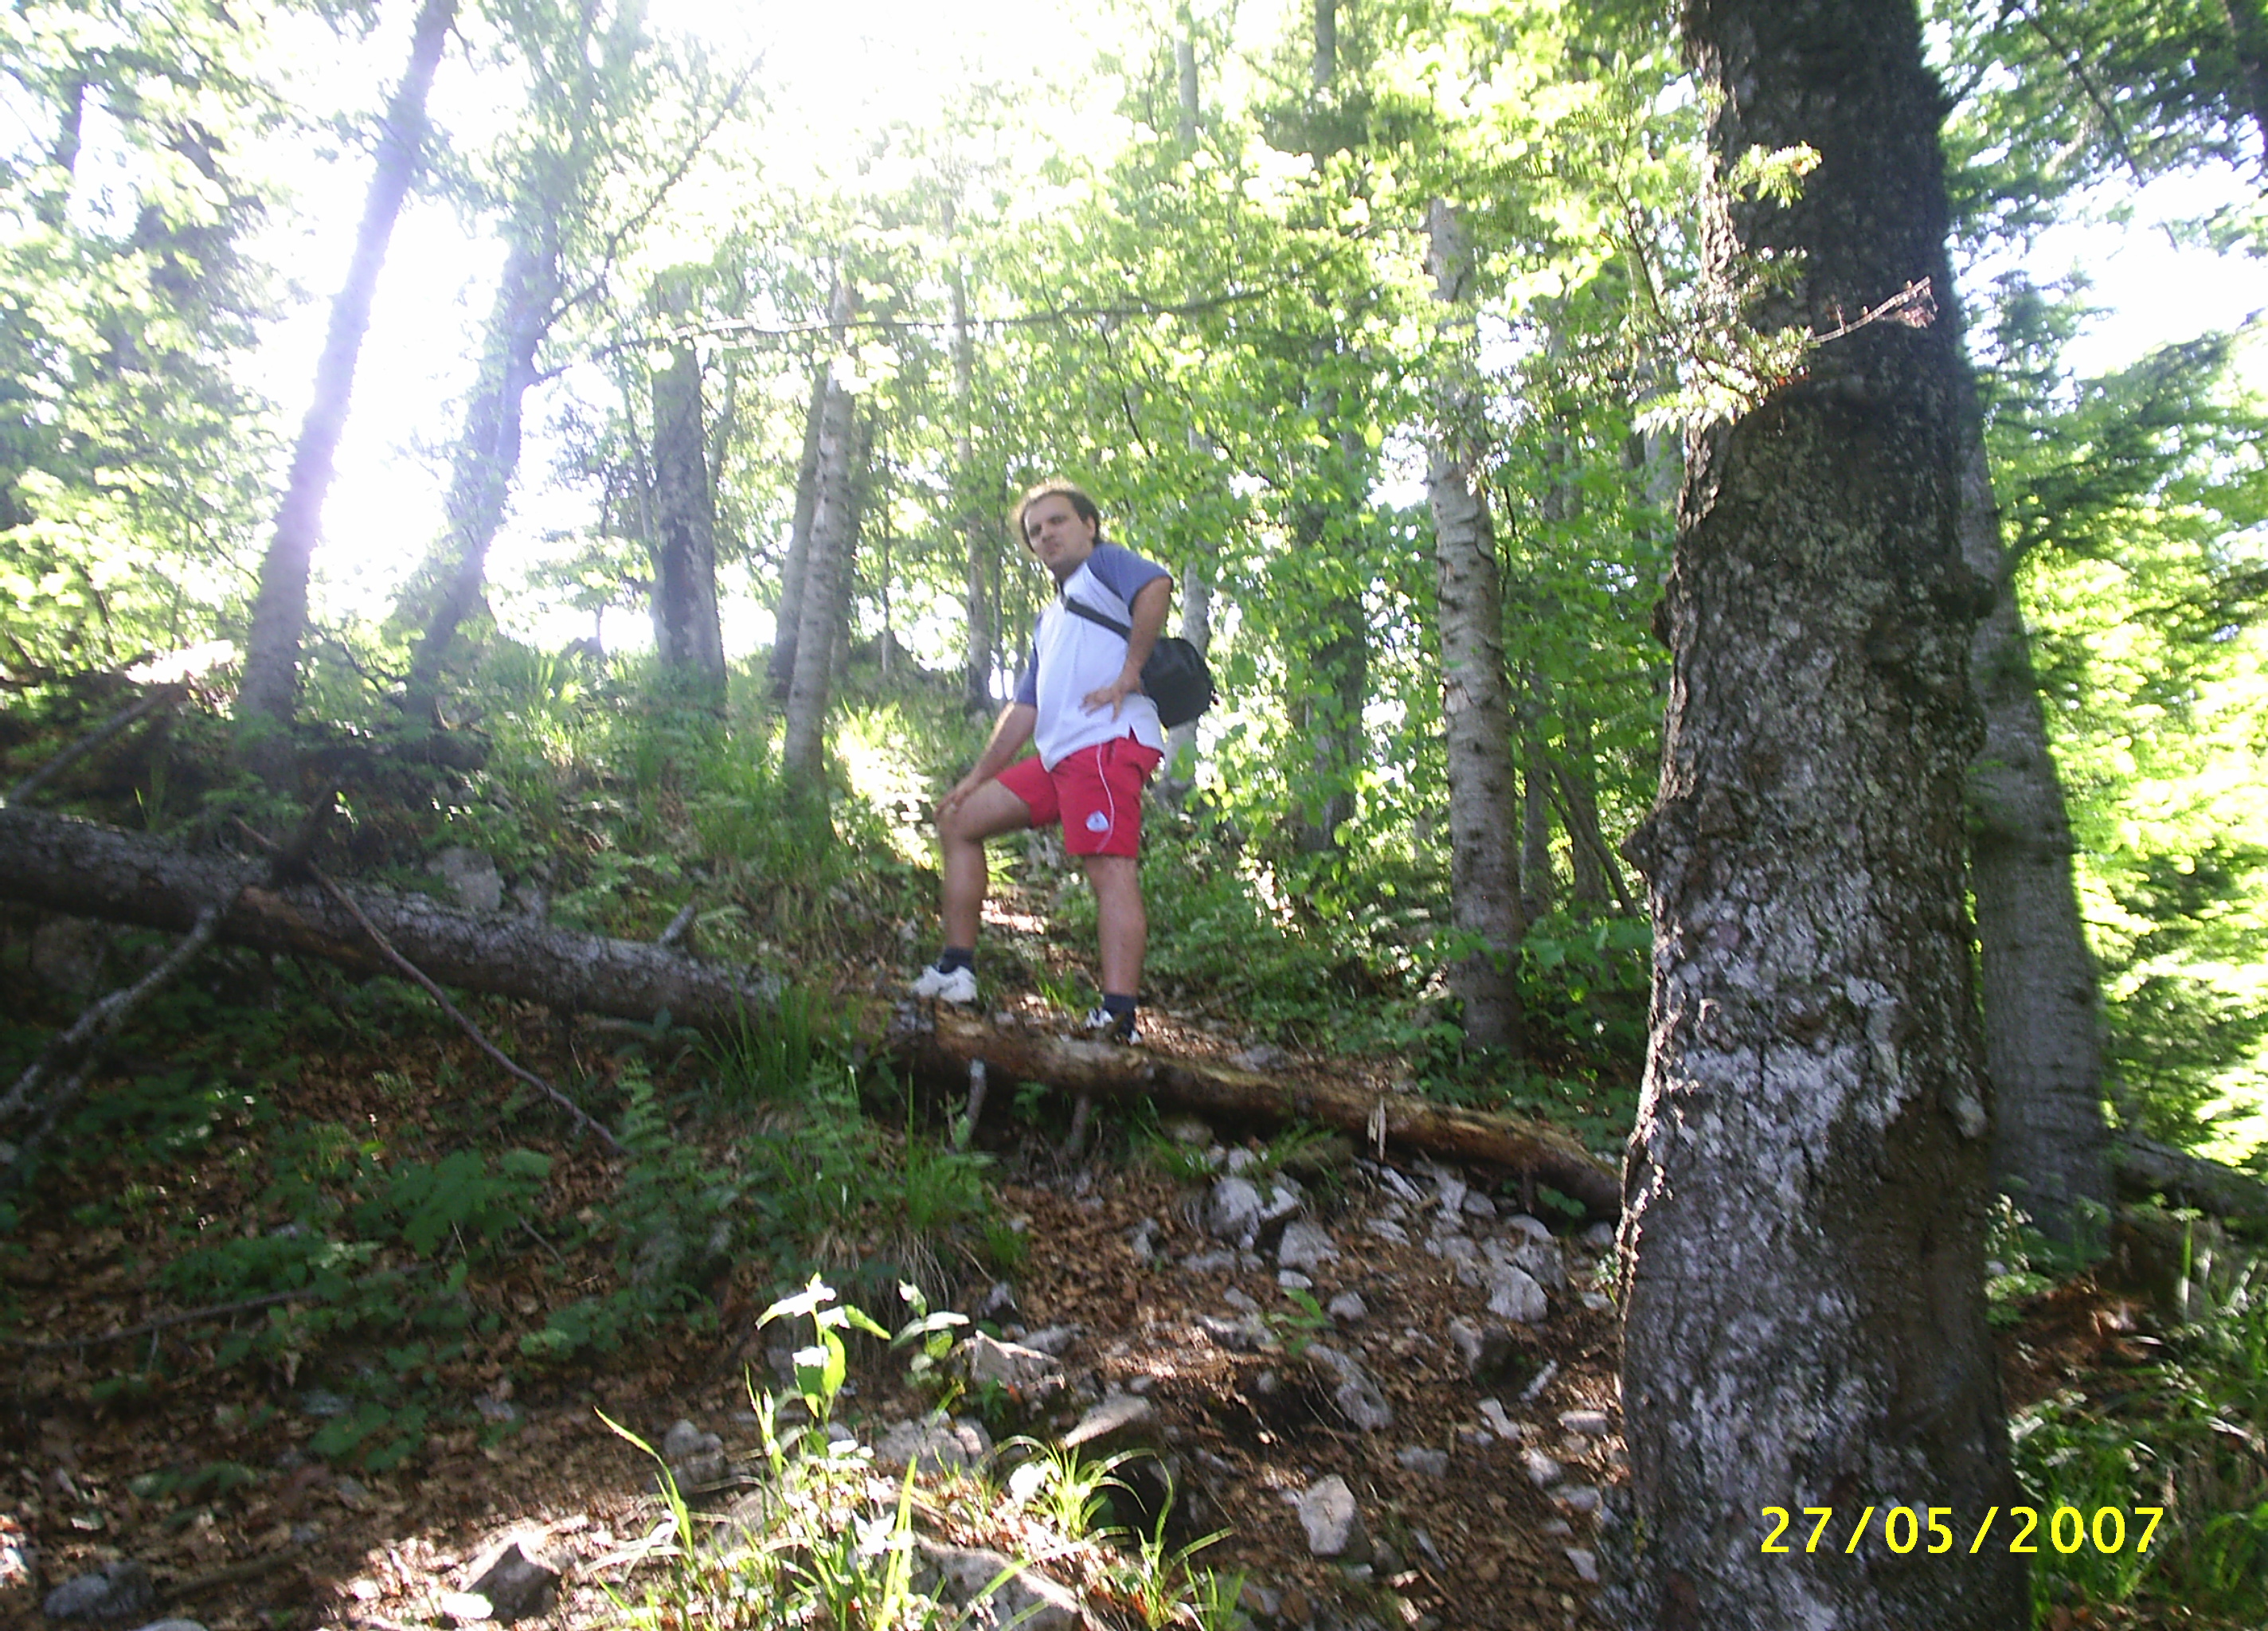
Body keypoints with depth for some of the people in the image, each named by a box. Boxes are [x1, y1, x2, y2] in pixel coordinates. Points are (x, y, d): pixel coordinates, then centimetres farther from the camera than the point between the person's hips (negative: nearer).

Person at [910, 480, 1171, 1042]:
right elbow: (1024, 709, 29)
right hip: (1057, 755, 9)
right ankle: (956, 970, 9)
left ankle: (1119, 1015, -30)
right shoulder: (1050, 620, 33)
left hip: (1106, 742, -9)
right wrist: (977, 777, 23)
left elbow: (1157, 584, -14)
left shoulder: (1105, 563, 10)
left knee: (1111, 868, -20)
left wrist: (1129, 673, -18)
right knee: (959, 822, 10)